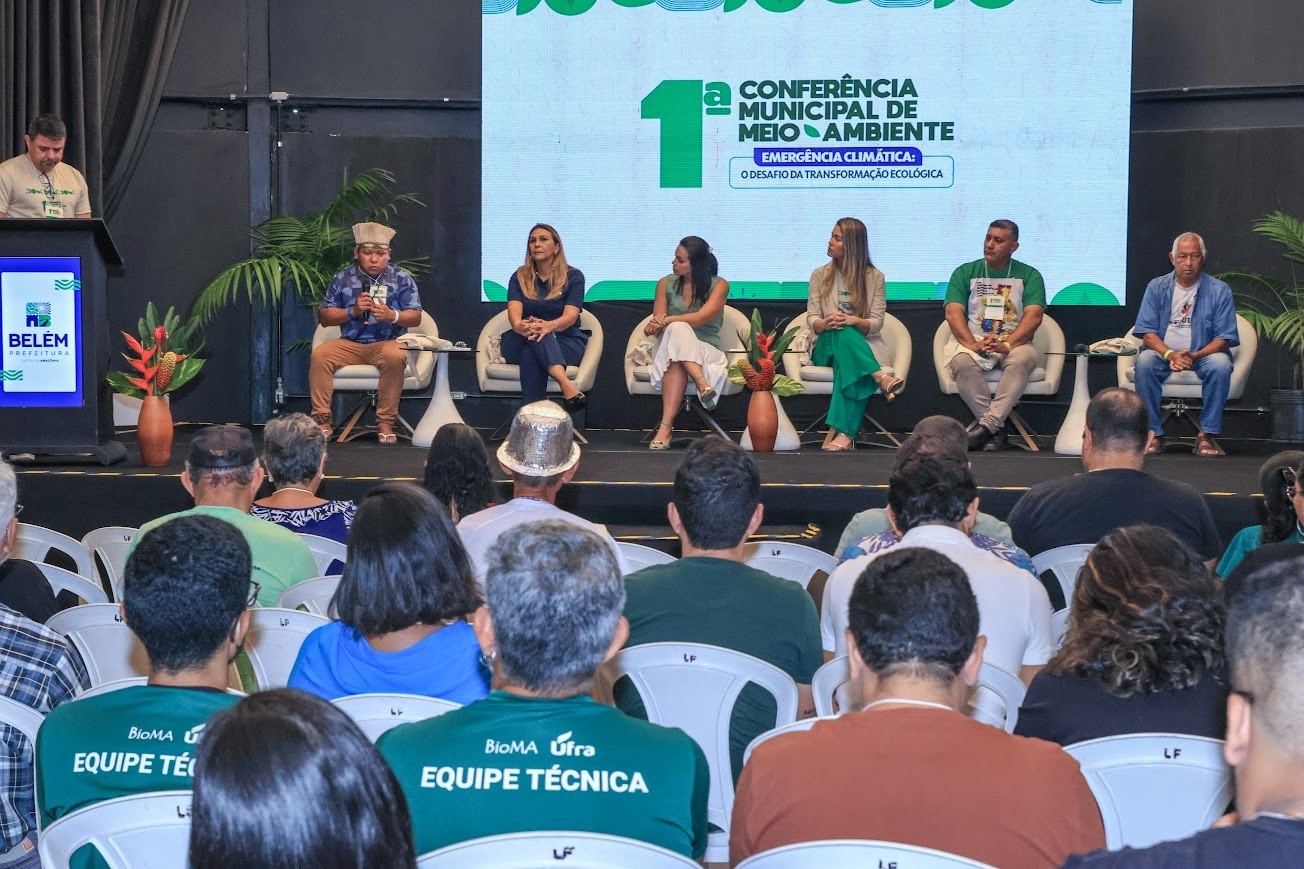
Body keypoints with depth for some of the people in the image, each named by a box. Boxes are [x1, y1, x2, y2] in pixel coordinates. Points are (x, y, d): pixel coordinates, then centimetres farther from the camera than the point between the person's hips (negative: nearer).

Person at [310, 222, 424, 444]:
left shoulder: (402, 279, 6)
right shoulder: (342, 279, 9)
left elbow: (415, 317, -1)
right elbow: (324, 317, 6)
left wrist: (392, 315, -22)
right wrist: (352, 311, -10)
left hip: (387, 342, -2)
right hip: (350, 343, 2)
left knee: (395, 357, -37)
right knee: (319, 354, -25)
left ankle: (385, 423, -29)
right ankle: (322, 420, -22)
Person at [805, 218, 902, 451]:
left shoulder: (874, 277, 8)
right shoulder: (820, 275, 12)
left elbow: (876, 324, 0)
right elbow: (811, 320, 2)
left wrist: (854, 321, -22)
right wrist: (825, 323, -22)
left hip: (864, 344, -1)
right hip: (827, 345, 1)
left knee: (847, 363, -38)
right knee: (842, 333, -36)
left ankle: (844, 432, -48)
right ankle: (881, 378, -50)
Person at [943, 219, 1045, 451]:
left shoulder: (1029, 275, 8)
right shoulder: (965, 273, 11)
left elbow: (1033, 316, -6)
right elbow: (953, 312, -2)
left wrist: (1006, 344, -23)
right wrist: (972, 344, -21)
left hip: (1013, 343, -1)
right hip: (973, 341, 1)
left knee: (1023, 358, -36)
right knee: (961, 361, -34)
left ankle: (986, 424, -37)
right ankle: (997, 430, -28)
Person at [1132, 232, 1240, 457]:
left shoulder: (1219, 290, -1)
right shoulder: (1157, 287, 3)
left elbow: (1224, 339, -6)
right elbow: (1147, 333, -3)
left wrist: (1194, 356, -24)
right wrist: (1170, 355, -23)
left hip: (1203, 354, -1)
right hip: (1164, 353, 1)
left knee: (1221, 364, -33)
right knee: (1144, 361, -31)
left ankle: (1206, 435, -24)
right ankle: (1153, 433, -24)